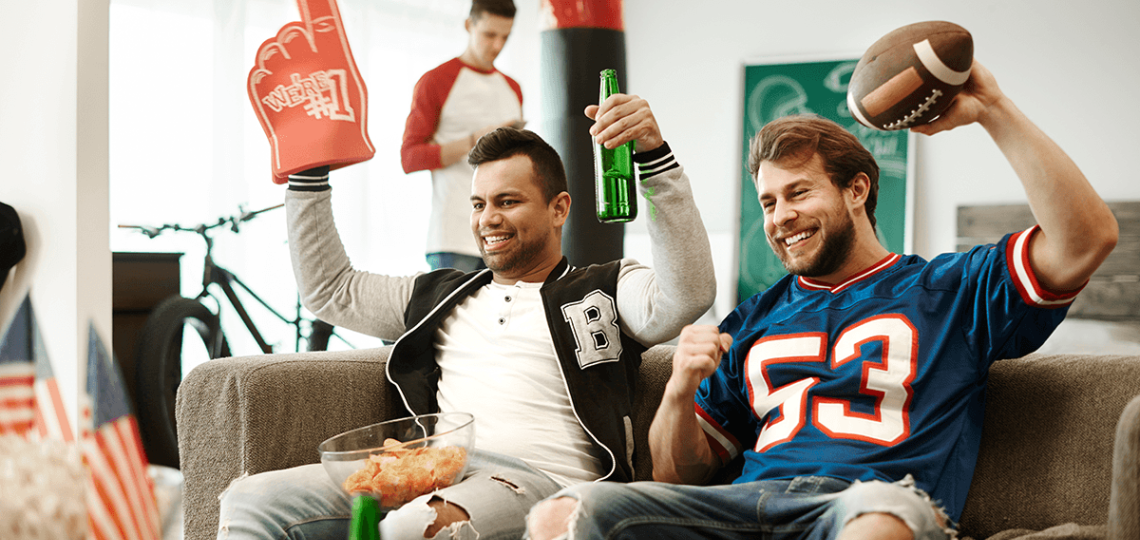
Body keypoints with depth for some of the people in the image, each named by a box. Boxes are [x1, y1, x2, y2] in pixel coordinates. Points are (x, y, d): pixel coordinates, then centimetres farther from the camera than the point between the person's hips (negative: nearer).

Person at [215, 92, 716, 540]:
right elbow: (330, 289, 35)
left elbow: (688, 293, -7)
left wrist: (652, 154, -18)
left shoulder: (607, 291, 14)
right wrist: (307, 170, 27)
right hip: (433, 476, 6)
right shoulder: (441, 295, 30)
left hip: (542, 480, -6)